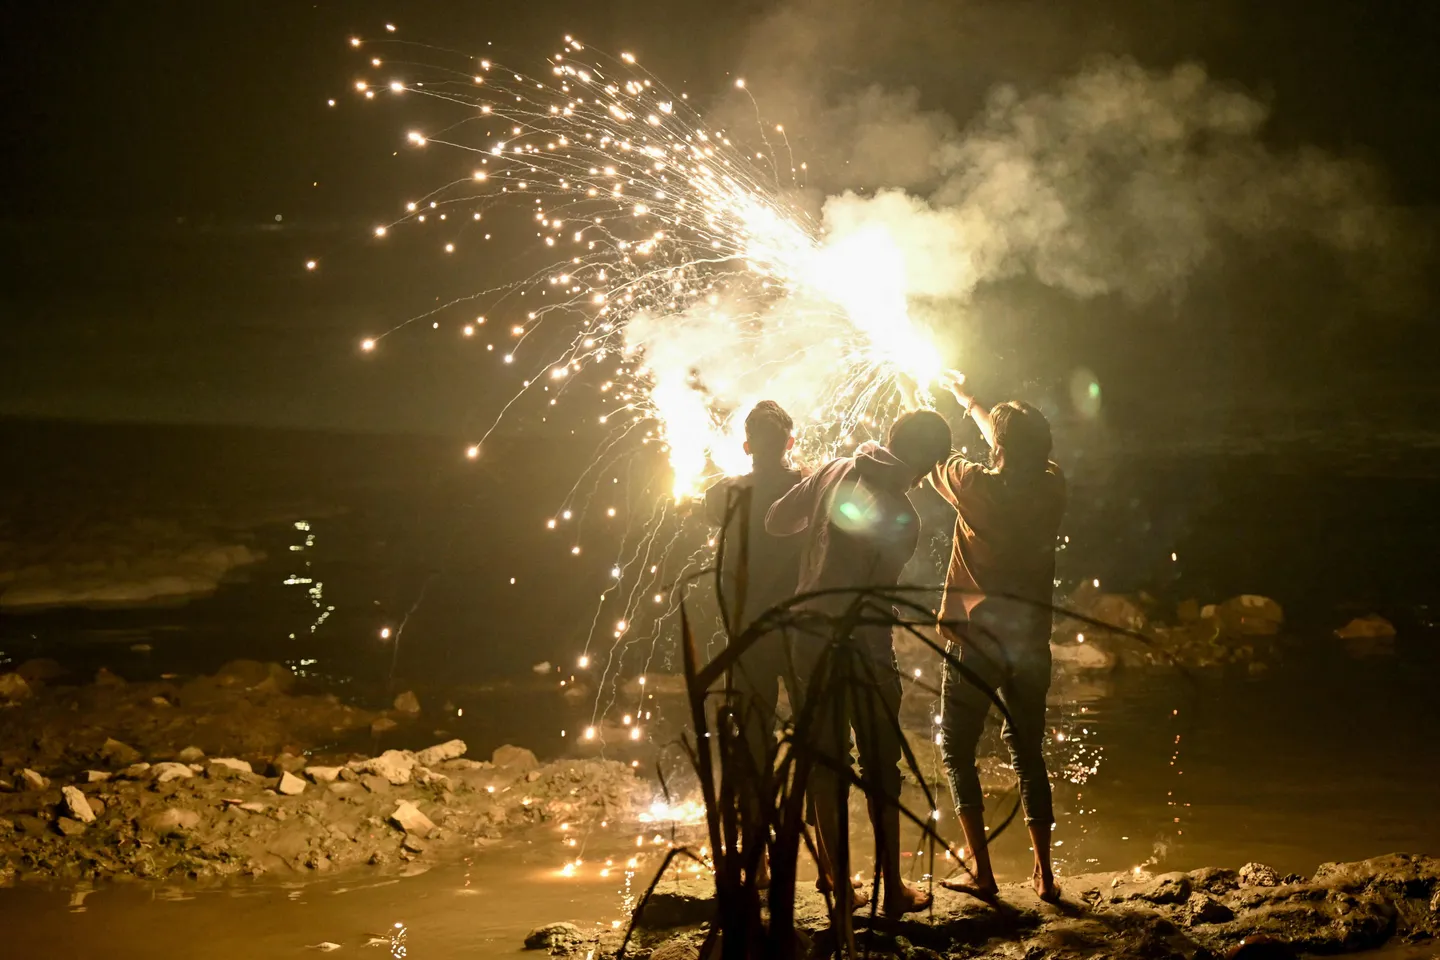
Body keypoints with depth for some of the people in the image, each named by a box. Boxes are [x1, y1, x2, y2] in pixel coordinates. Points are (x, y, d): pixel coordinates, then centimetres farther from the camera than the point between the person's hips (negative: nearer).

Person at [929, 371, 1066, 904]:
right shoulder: (1051, 487, 0)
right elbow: (1019, 449, 21)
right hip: (1031, 640, 4)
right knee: (1028, 753, 16)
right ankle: (1044, 874, 12)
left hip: (976, 639, -4)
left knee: (957, 750, 7)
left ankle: (982, 873, -2)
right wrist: (966, 399, 34)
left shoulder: (977, 486, -13)